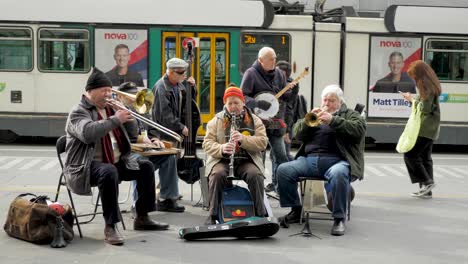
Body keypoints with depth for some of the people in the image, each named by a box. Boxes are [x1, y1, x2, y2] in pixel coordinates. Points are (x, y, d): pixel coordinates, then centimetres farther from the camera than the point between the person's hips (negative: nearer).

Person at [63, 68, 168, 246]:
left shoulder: (110, 107, 15)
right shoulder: (79, 112, -8)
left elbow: (131, 127, 17)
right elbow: (88, 133, -29)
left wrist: (125, 113, -3)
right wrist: (115, 120, -27)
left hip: (116, 162, 8)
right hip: (89, 165, -8)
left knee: (146, 167, 1)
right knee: (109, 172, -37)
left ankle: (142, 218, 9)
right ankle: (110, 227, -31)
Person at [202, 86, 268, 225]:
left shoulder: (254, 120, 10)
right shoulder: (216, 121, 11)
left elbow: (263, 142, -2)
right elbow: (207, 143, 1)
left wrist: (243, 139, -19)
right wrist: (221, 148, -21)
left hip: (247, 161, 0)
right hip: (222, 160, 0)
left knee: (255, 175, -31)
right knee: (217, 175, -32)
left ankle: (260, 214, -16)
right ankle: (213, 215, -21)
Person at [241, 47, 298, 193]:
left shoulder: (278, 73, 8)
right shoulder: (251, 73, -7)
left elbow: (285, 97, 13)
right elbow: (243, 96, -11)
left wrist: (293, 92, -8)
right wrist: (258, 104, -24)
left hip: (275, 121, 5)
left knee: (281, 156, 4)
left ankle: (276, 184, 19)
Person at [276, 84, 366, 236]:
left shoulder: (350, 115, 18)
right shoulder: (315, 114, 29)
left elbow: (359, 129, -5)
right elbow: (297, 134, 16)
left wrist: (332, 120, -14)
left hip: (336, 160, -4)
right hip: (309, 159, 4)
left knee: (339, 174, -38)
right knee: (283, 170, -19)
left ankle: (339, 219, -25)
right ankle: (295, 211, -3)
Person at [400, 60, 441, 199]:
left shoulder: (426, 86, -16)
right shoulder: (431, 85, 14)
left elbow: (426, 108, -19)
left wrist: (412, 99, -7)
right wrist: (413, 98, 10)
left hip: (425, 128, -10)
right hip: (430, 128, 10)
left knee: (410, 155, -8)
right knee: (425, 158, 11)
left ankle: (427, 182, -8)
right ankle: (426, 190, 13)